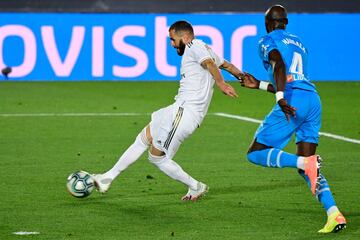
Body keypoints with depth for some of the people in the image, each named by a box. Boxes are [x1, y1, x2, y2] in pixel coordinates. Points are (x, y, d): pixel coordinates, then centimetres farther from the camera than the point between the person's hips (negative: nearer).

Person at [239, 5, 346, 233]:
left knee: (255, 153, 0)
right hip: (313, 100, 7)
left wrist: (280, 97, -26)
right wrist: (259, 84, 40)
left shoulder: (268, 41, 7)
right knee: (306, 167, 11)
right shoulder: (299, 44, 30)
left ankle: (307, 163, -25)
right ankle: (334, 214, -9)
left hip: (294, 103, -7)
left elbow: (279, 65, -14)